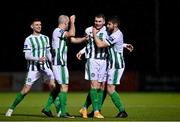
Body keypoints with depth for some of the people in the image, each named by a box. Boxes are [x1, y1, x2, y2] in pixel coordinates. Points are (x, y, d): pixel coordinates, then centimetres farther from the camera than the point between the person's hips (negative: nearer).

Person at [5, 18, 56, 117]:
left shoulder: (45, 38, 11)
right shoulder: (28, 40, -5)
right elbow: (27, 56, -10)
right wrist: (38, 59, -25)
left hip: (45, 67, 4)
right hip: (33, 68, -4)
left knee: (53, 86, -11)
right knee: (26, 90, -5)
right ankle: (11, 108, 9)